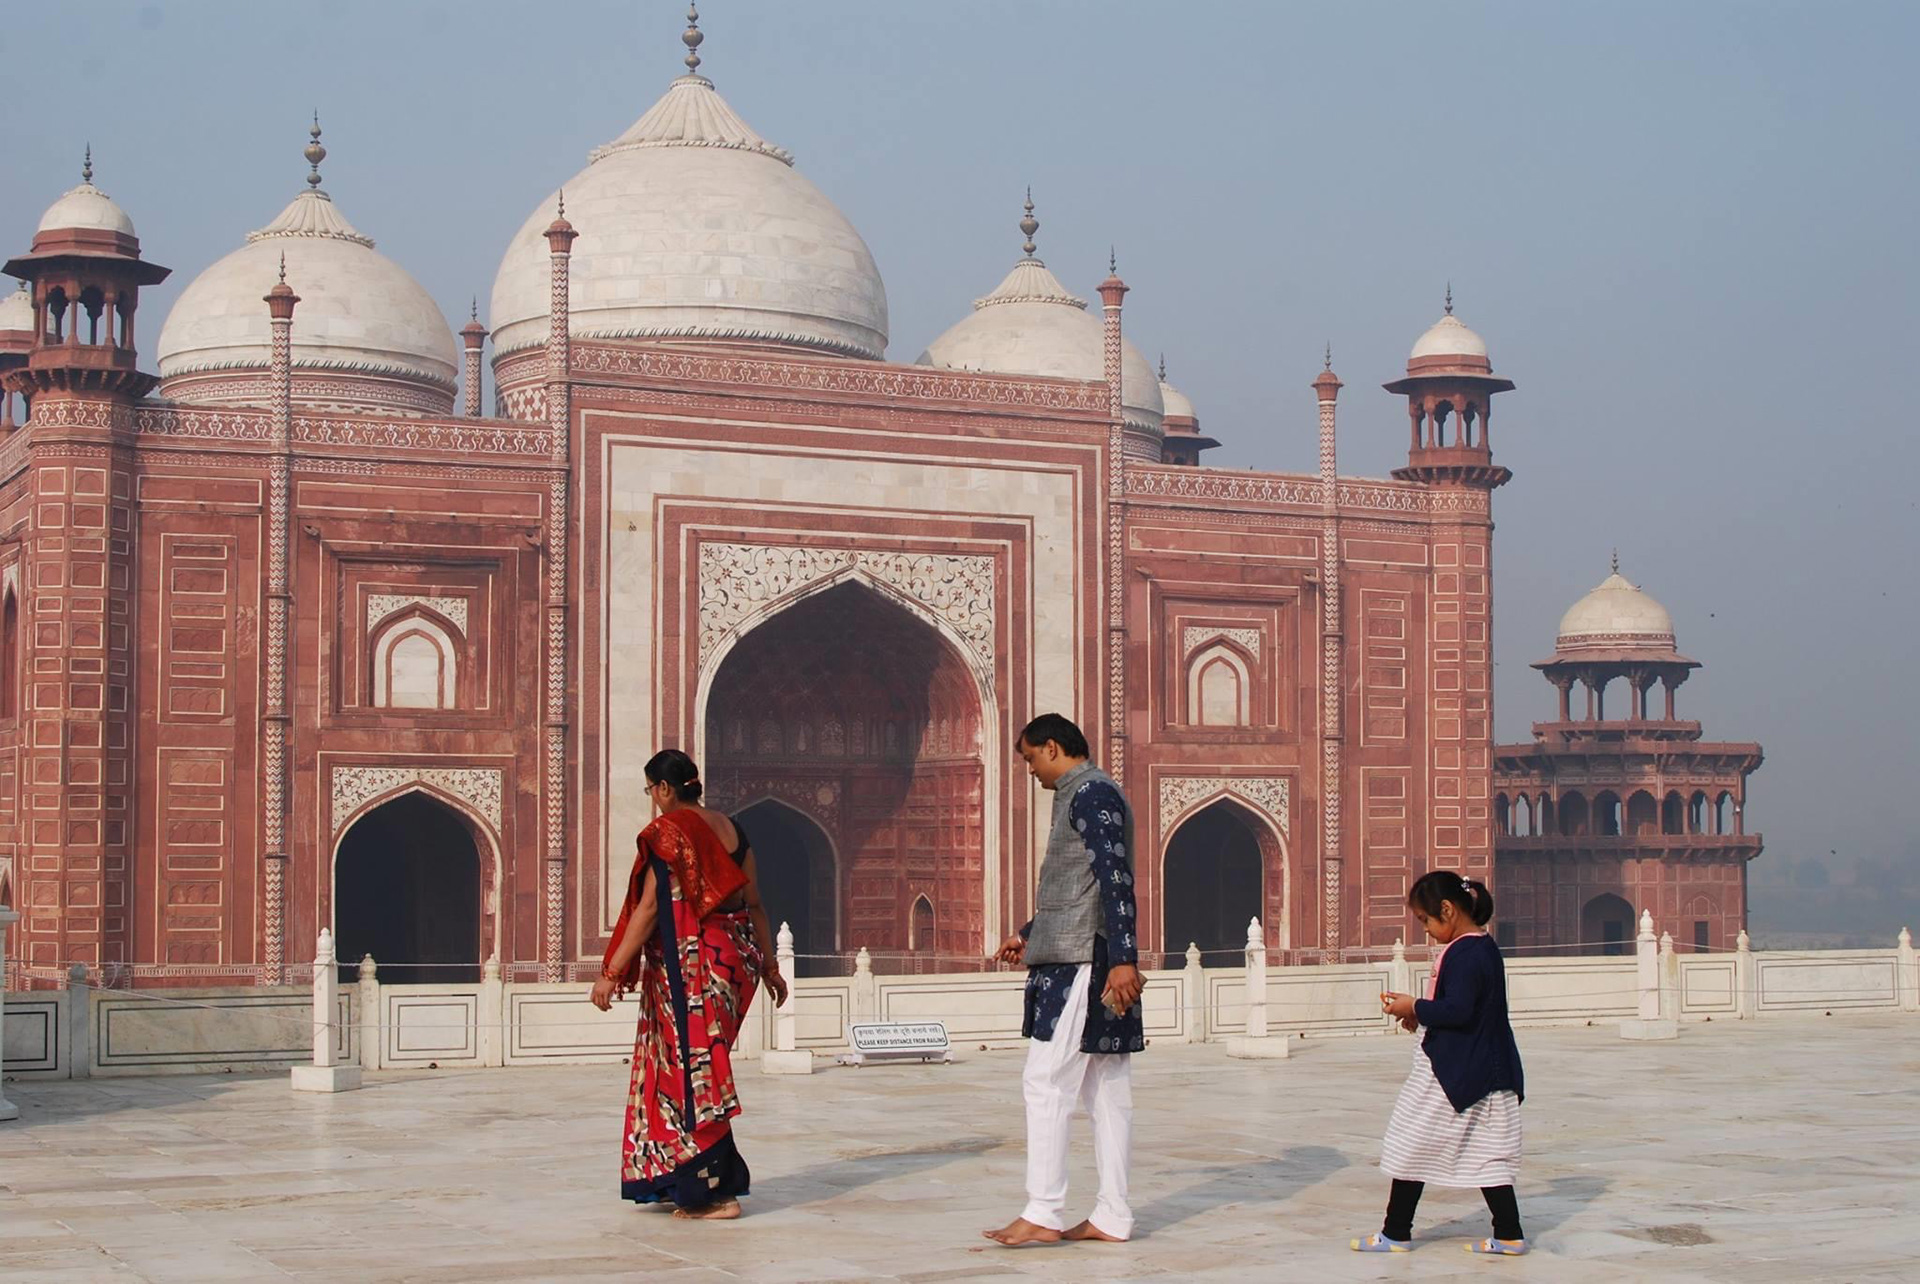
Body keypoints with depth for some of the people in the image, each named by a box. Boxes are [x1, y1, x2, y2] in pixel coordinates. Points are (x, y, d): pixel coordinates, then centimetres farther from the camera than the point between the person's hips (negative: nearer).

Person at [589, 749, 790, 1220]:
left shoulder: (667, 831, -10)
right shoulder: (729, 828, 11)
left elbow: (649, 909, -15)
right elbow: (754, 905, 13)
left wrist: (612, 973, -12)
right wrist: (769, 966, 22)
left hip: (690, 963, -8)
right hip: (735, 960, 8)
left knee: (691, 1071, -3)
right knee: (703, 1067, 15)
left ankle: (715, 1192, -3)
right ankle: (683, 1182, 22)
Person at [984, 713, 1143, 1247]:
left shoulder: (1091, 793, -10)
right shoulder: (1085, 795, 21)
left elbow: (1115, 880, -20)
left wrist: (1123, 959, -26)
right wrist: (1028, 935, 33)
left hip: (1081, 963, -10)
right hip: (1095, 963, 10)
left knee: (1046, 1083, -9)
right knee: (1106, 1091, 7)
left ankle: (1043, 1213, -9)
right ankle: (1112, 1217, 8)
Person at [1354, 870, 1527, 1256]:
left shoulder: (1463, 954, -20)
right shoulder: (1485, 947, 11)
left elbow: (1457, 1010, -27)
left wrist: (1415, 1007, -13)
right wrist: (1422, 1015, 11)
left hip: (1450, 1072, -10)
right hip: (1481, 1068, 10)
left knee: (1412, 1146, 2)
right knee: (1486, 1152, 11)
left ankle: (1396, 1233, 9)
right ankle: (1509, 1235, 10)